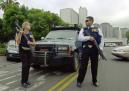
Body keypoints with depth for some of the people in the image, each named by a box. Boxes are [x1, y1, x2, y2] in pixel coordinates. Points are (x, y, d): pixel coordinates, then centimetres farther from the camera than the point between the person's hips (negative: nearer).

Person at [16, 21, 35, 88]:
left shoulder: (31, 34, 10)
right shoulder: (21, 33, -5)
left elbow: (34, 43, 11)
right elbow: (18, 42, -17)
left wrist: (31, 43, -10)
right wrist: (20, 34, -24)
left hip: (29, 51, 5)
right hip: (23, 51, -5)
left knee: (28, 66, 7)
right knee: (24, 66, -10)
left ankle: (26, 80, 20)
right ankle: (23, 81, 1)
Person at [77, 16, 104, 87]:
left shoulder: (97, 29, 12)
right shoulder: (83, 30, 12)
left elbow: (101, 39, 5)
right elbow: (80, 38, -3)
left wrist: (100, 48, -8)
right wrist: (89, 37, -16)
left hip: (94, 49, 1)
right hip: (85, 49, 0)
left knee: (94, 66, 9)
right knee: (83, 66, -1)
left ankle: (95, 81, 25)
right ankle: (79, 81, 11)